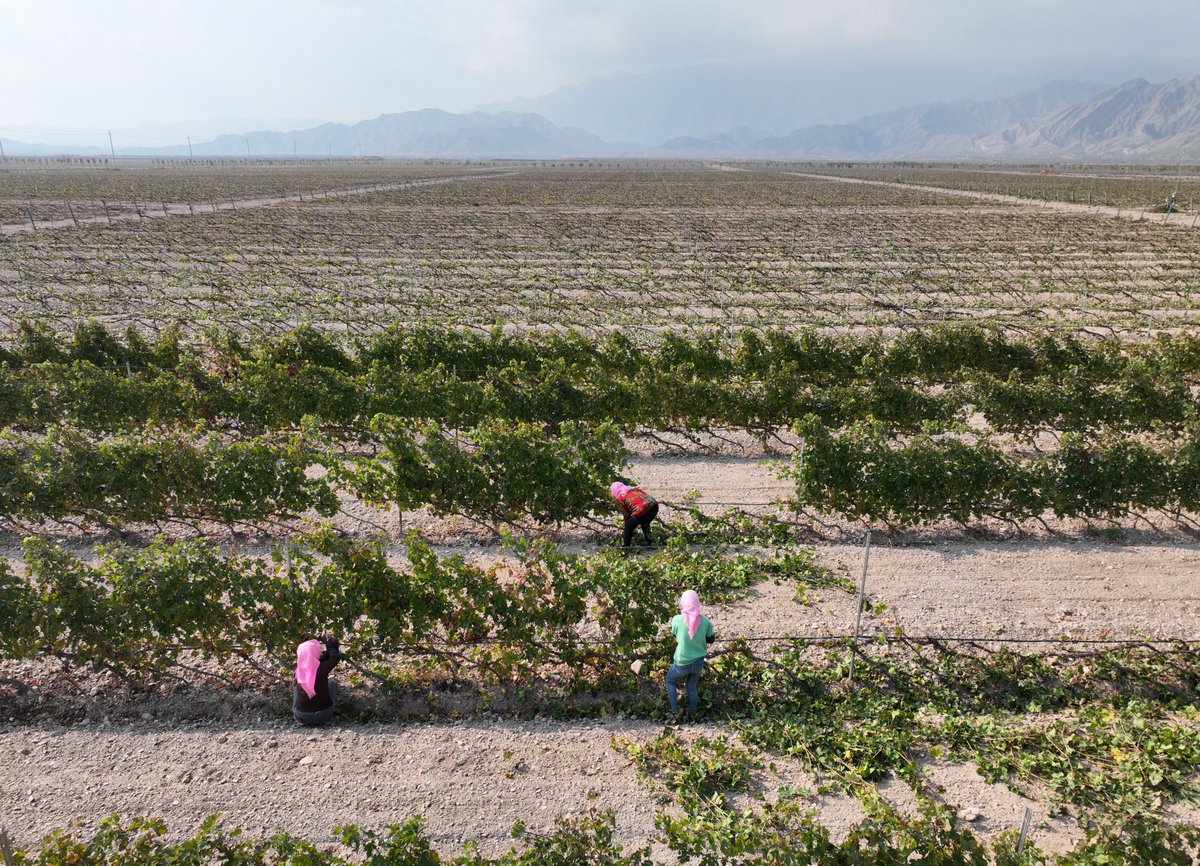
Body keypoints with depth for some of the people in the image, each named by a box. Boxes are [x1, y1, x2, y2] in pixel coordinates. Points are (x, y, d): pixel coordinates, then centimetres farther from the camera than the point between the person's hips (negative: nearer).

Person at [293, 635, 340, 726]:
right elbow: (336, 657, -5)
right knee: (333, 684, 23)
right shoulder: (322, 668, -22)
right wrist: (329, 642, 7)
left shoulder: (298, 670, -11)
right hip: (323, 715, -2)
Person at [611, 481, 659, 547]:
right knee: (645, 524, 35)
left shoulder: (620, 498, 11)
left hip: (642, 510, -7)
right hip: (654, 505, 7)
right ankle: (649, 542, 45)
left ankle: (626, 547, 20)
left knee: (629, 526, 17)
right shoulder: (635, 488, 28)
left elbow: (626, 514, 13)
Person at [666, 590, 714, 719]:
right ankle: (692, 713, 37)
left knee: (670, 681, 26)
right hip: (698, 662, 3)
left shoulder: (677, 620, -21)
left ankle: (674, 710, 20)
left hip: (682, 663, -3)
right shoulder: (705, 621, -13)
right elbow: (711, 640, 1)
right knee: (692, 686, 26)